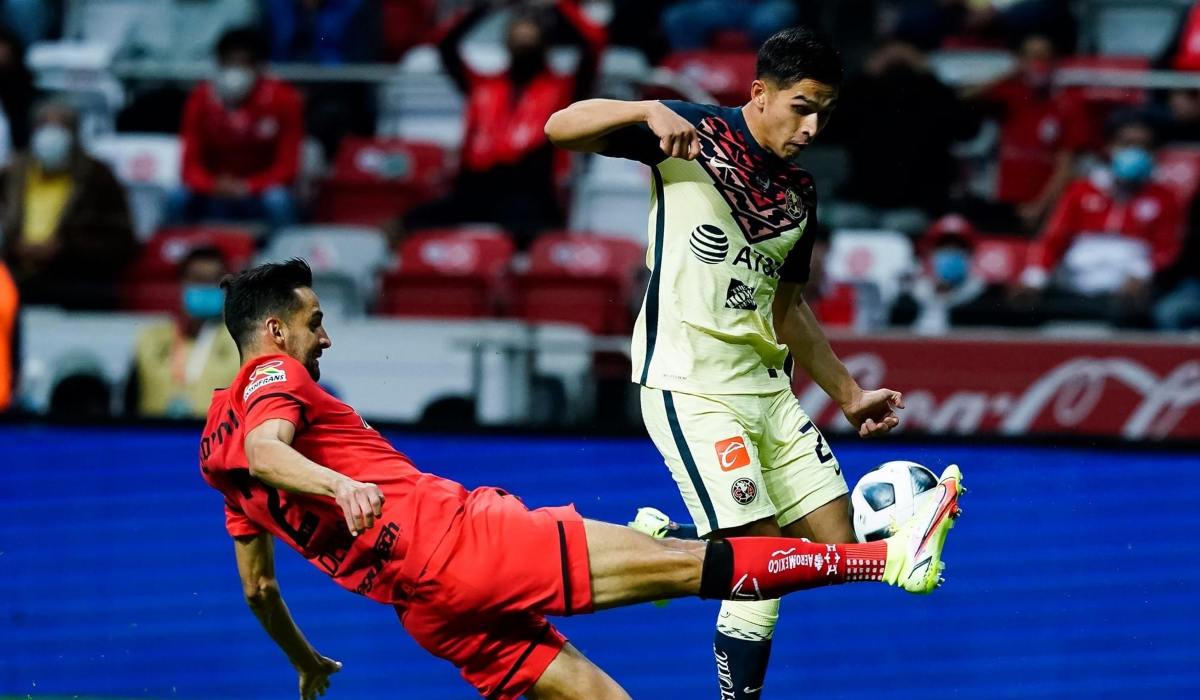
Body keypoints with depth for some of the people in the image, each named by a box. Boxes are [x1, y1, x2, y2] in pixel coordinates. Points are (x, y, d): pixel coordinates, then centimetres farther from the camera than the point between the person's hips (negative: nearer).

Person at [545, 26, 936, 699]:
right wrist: (649, 111, -31)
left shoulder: (800, 195, 13)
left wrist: (849, 394, 25)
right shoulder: (696, 133, -6)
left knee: (837, 547, 3)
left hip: (766, 384, 8)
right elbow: (561, 128, -14)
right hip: (690, 384, -8)